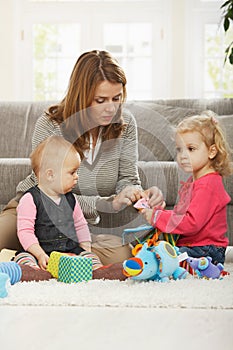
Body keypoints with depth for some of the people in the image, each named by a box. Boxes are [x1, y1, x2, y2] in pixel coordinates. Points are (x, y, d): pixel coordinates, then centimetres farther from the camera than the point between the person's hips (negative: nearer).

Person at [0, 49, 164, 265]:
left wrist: (139, 195, -28)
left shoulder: (125, 124, -9)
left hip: (89, 222, 4)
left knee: (120, 254, -28)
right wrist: (106, 203, -34)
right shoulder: (49, 126, -20)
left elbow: (127, 179, -2)